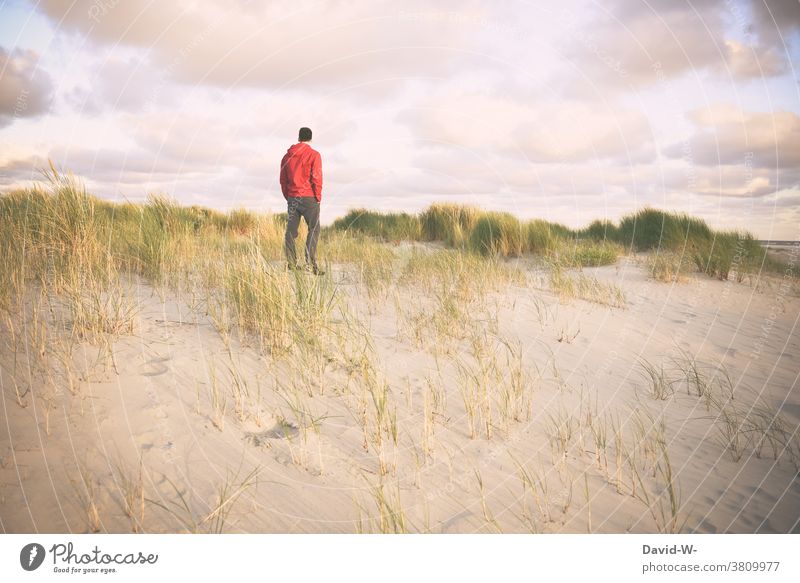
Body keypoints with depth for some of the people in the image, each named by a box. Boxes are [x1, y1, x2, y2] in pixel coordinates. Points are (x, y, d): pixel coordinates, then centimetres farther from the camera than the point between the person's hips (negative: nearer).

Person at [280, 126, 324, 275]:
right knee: (313, 230, -1)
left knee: (291, 230, 7)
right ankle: (310, 263, -10)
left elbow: (283, 179, 12)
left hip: (292, 198, 5)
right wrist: (318, 197, -2)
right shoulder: (314, 155, -5)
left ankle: (291, 263, 7)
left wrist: (288, 197, 18)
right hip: (309, 198, -5)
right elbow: (316, 178, -11)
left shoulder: (287, 155, 10)